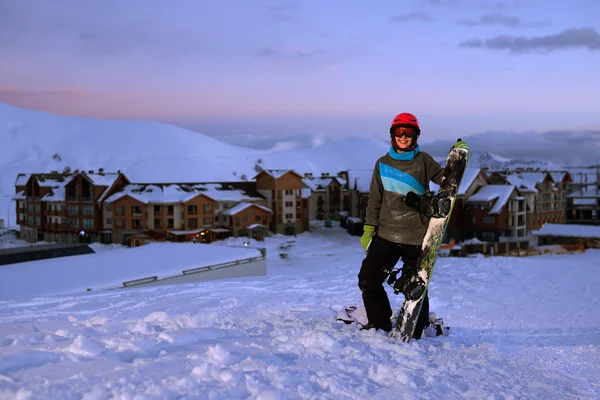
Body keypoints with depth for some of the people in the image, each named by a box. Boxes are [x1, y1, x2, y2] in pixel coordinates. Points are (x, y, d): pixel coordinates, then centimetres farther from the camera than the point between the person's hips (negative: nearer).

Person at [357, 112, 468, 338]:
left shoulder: (423, 161, 3)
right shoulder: (383, 164, 9)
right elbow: (375, 200, 13)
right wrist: (368, 228, 7)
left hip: (416, 236, -3)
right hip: (386, 234, 3)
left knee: (413, 286, -2)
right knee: (368, 280, 1)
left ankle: (416, 332, 16)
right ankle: (379, 324, 20)